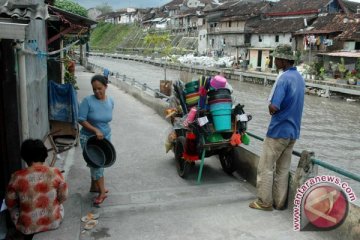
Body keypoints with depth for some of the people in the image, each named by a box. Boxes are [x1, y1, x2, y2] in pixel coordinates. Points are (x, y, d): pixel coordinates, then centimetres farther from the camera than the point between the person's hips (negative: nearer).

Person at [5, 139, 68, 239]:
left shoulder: (17, 177, -18)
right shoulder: (55, 173, -17)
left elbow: (10, 203, -3)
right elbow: (63, 197, -5)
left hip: (28, 227, 0)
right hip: (53, 222, 1)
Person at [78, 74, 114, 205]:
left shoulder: (110, 101, -3)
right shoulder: (88, 101, -19)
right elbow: (81, 119, -18)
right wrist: (95, 130, -25)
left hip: (105, 136, 5)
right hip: (89, 138, -5)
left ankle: (94, 187, 35)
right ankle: (102, 192, 10)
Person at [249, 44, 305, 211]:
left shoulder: (284, 78, -18)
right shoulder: (300, 78, 10)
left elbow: (273, 107, -27)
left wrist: (270, 107, -5)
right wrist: (275, 108, 5)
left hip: (278, 131, -8)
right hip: (293, 131, 8)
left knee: (266, 167, 4)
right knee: (283, 169, 14)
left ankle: (264, 202, 12)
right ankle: (279, 202, 22)